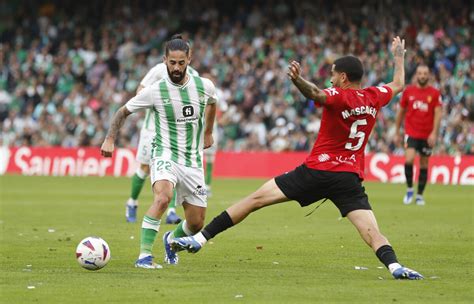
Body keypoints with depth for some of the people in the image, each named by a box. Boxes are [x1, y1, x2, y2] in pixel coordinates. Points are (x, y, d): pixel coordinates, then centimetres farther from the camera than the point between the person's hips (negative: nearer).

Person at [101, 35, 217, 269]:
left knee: (196, 223, 6)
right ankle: (144, 256, -31)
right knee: (163, 197, -35)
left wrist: (208, 132, 32)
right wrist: (110, 139, -8)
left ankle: (172, 239, 41)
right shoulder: (154, 91, -10)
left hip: (193, 161, 4)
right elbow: (123, 112, 3)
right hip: (165, 155, -4)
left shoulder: (204, 86, -3)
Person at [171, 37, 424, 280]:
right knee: (371, 232, -6)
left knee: (257, 198, 1)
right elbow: (398, 85, 29)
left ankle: (200, 238, 1)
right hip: (351, 177, 4)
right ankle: (394, 266, -34)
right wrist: (399, 56, 45)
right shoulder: (374, 97, 8)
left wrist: (297, 80, -48)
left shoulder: (338, 96, -8)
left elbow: (316, 94, -31)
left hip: (317, 170, -4)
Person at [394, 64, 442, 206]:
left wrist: (434, 133, -16)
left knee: (424, 165, 6)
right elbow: (401, 112, 11)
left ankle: (420, 195, 18)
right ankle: (409, 190, -1)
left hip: (427, 135, 0)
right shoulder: (408, 91, 3)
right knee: (409, 159, -20)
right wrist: (397, 132, 11)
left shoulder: (435, 93, 0)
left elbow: (438, 113, -5)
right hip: (411, 133, 0)